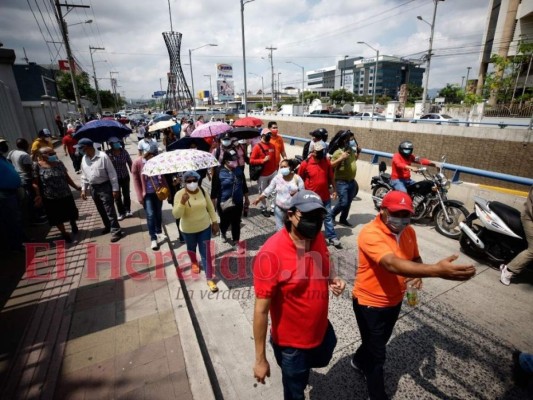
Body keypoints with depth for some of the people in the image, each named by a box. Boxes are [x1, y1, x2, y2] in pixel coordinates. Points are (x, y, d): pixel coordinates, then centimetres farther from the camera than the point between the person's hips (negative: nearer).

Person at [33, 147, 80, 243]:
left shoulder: (59, 163, 1)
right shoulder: (37, 166, -10)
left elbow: (66, 177, 9)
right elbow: (35, 183, -11)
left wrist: (76, 186, 10)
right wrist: (38, 196, -18)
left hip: (66, 195, 3)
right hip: (50, 198, -3)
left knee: (71, 213, 15)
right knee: (57, 218, 10)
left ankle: (74, 227, 42)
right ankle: (65, 234, 26)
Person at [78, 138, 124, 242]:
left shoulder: (102, 156, -17)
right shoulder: (84, 159, 4)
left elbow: (112, 173, -14)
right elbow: (84, 175, 14)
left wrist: (115, 189, -14)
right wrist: (83, 189, 11)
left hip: (105, 187, -7)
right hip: (93, 188, 7)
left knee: (110, 210, -3)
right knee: (101, 210, 18)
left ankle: (116, 231, 5)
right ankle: (108, 226, 36)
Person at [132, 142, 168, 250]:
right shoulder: (137, 163, -10)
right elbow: (136, 180, -7)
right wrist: (140, 196, -10)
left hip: (158, 191, 3)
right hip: (147, 194, -3)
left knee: (158, 213, 15)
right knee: (150, 215, -5)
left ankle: (159, 232, 34)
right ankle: (153, 238, 7)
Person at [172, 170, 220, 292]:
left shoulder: (202, 190, -11)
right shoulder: (180, 194, -20)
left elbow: (210, 207, 1)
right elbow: (176, 215, -26)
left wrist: (215, 222, 2)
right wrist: (182, 202, -41)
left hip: (205, 227, 1)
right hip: (188, 229, -1)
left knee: (206, 253, 2)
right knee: (191, 248, 25)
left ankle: (209, 279, 13)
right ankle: (194, 263, 57)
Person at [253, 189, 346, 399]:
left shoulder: (318, 238, -12)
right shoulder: (271, 253, -33)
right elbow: (261, 310, -25)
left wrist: (333, 279, -13)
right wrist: (260, 359, -16)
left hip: (321, 328, 6)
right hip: (292, 342, -6)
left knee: (322, 360, 35)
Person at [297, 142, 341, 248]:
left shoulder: (327, 161, -3)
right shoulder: (305, 164, -13)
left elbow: (331, 177, 6)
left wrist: (334, 190, 5)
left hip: (325, 196, 3)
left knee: (328, 216, 10)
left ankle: (332, 237, 21)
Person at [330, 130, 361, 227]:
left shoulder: (352, 150, 7)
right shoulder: (338, 152, -16)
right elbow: (331, 165, -19)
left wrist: (358, 152, 10)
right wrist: (341, 158, -28)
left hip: (352, 181, 8)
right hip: (341, 182, -7)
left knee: (348, 202, 14)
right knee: (343, 203, -11)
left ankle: (343, 220, 29)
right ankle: (331, 215, 14)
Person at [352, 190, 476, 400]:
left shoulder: (408, 232, -5)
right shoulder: (370, 233, -31)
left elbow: (415, 258, 8)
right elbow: (392, 264, -44)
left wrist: (418, 274, -15)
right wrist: (436, 270, -55)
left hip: (394, 301, 8)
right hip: (370, 303, -7)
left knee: (379, 342, 29)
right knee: (377, 354, 9)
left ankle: (359, 361, 58)